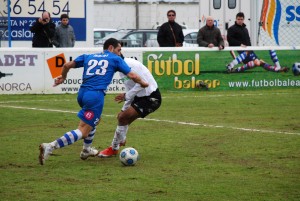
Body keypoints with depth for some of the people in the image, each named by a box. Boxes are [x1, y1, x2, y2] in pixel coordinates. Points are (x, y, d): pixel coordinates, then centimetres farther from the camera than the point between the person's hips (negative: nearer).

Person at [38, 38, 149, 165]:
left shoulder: (88, 57, 22)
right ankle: (50, 147, -26)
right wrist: (142, 83, 29)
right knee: (83, 132, -9)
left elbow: (67, 65, 19)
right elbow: (132, 76, 9)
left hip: (82, 93, 7)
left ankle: (86, 150, 40)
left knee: (96, 119, 35)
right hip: (96, 95, -7)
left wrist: (63, 77, 38)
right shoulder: (115, 59, 12)